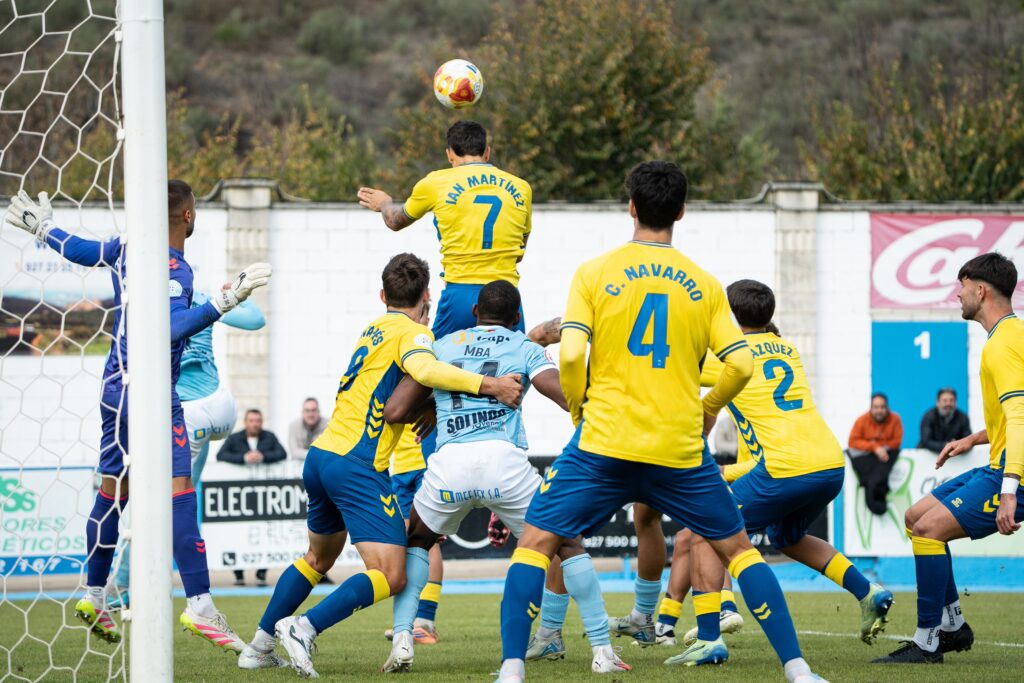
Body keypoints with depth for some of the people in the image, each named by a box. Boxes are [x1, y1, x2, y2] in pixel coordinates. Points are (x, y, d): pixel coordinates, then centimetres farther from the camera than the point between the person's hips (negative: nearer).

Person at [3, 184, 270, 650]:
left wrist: (43, 230, 43)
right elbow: (171, 329, -29)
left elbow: (80, 251, 25)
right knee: (179, 490, -16)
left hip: (115, 385, 9)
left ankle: (94, 597, 25)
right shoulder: (173, 269, -16)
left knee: (112, 491, 17)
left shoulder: (127, 249, 8)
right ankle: (199, 604, -25)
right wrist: (224, 302, -35)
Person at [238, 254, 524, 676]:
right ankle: (304, 629, -24)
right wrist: (487, 385, -32)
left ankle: (259, 647, 30)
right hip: (358, 467, -9)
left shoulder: (375, 329, 18)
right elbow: (424, 369, -28)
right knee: (391, 576, -10)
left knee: (319, 557, 29)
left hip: (321, 456, 9)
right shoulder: (411, 332, -6)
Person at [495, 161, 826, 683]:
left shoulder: (594, 274, 0)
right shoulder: (704, 285, 6)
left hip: (604, 443, -2)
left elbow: (571, 353, -11)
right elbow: (741, 364, 1)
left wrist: (577, 406, 7)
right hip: (681, 449, 2)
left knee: (534, 543, 6)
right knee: (737, 548, 16)